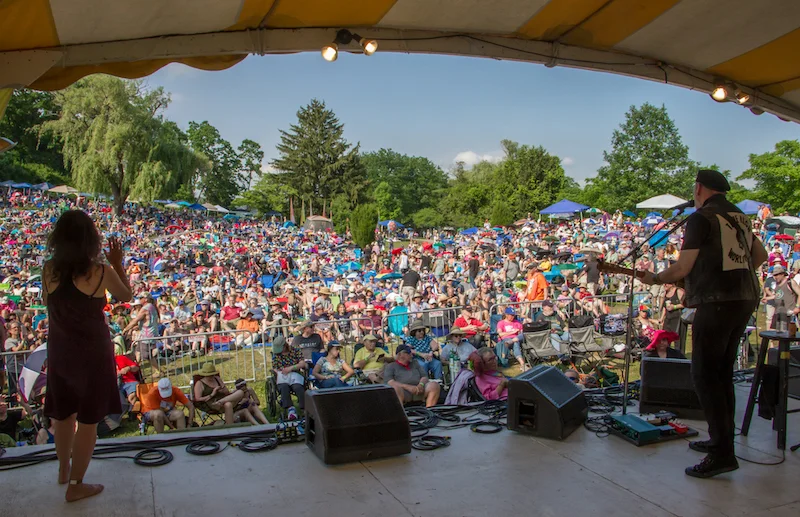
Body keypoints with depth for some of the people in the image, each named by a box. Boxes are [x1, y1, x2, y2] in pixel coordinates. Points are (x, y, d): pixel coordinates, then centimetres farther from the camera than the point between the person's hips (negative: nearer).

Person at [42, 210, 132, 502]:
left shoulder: (49, 270, -8)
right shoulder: (101, 272, -19)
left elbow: (48, 302, 10)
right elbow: (126, 296, -1)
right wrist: (117, 263, 8)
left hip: (59, 352, 5)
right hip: (93, 353, -5)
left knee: (63, 413, 23)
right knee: (88, 419, 9)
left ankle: (64, 470, 44)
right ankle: (76, 485, 19)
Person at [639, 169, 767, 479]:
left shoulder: (701, 218, -8)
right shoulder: (739, 217, 16)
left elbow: (682, 269, -11)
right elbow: (760, 256, 25)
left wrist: (654, 279, 5)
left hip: (716, 302, -9)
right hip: (745, 299, 9)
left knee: (705, 374, -5)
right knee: (722, 373, 16)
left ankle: (723, 454, -6)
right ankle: (721, 439, 24)